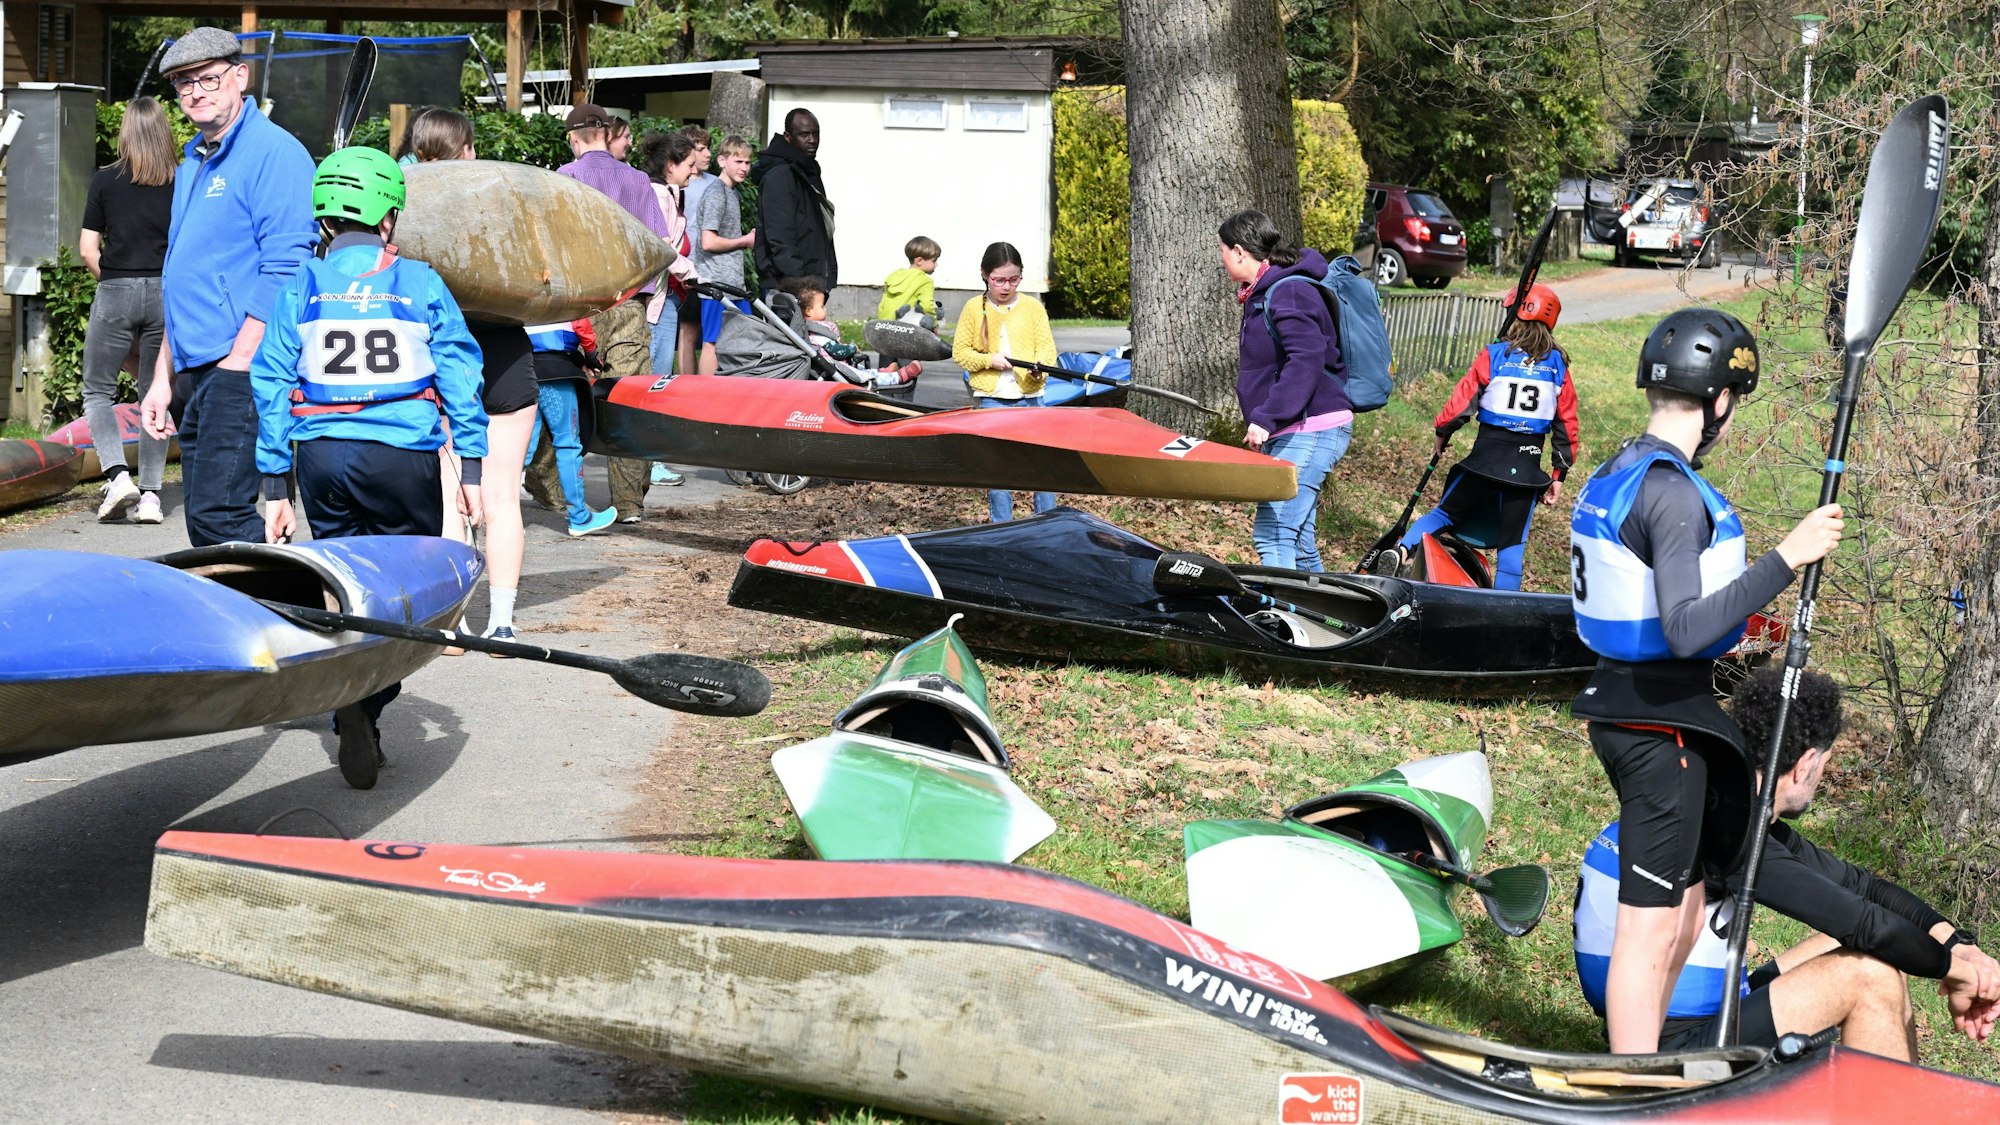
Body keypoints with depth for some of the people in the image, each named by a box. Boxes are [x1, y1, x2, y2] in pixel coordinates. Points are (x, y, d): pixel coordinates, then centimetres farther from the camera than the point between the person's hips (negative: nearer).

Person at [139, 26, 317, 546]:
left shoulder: (273, 152, -9)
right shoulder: (192, 163, 20)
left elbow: (283, 273, -16)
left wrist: (238, 363, -19)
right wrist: (164, 378, 20)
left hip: (243, 372, -9)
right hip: (195, 374, 10)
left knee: (218, 516, -17)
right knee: (203, 521, 9)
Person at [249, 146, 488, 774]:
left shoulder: (301, 286, 5)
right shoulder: (420, 283, 3)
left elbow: (271, 385, 4)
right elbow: (460, 375, 2)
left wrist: (275, 487, 8)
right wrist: (471, 467, 7)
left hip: (320, 456, 2)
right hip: (402, 455, -2)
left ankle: (356, 724, -1)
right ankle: (365, 700, -13)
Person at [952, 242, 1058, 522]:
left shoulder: (1033, 307, 4)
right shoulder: (974, 308, 3)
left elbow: (1046, 346, -2)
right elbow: (960, 351, 3)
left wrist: (1039, 367, -23)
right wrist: (989, 360, -13)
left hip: (1030, 395, 0)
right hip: (992, 398, 0)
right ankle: (1001, 527, 12)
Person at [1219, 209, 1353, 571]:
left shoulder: (1288, 292, -15)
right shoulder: (1262, 293, 16)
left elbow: (1307, 359, -26)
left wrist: (1265, 419, -28)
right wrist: (1265, 421, 18)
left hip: (1311, 430, -11)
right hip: (1292, 433, 11)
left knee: (1272, 534, -17)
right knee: (1299, 543, 14)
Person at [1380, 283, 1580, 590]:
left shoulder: (1493, 356, -5)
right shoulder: (1558, 366, 3)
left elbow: (1462, 400, -6)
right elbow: (1567, 423, 4)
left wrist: (1442, 432, 13)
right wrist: (1559, 475, 10)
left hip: (1487, 454, -1)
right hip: (1528, 465, 1)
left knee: (1445, 513, 15)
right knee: (1512, 543, 7)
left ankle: (1403, 550, -6)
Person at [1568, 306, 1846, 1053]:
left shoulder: (1613, 476, 11)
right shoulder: (1674, 492, -19)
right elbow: (1685, 629, -27)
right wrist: (1786, 559, -26)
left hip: (1624, 702, 10)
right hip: (1662, 720, -10)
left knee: (1680, 913, 19)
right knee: (1652, 929, -4)